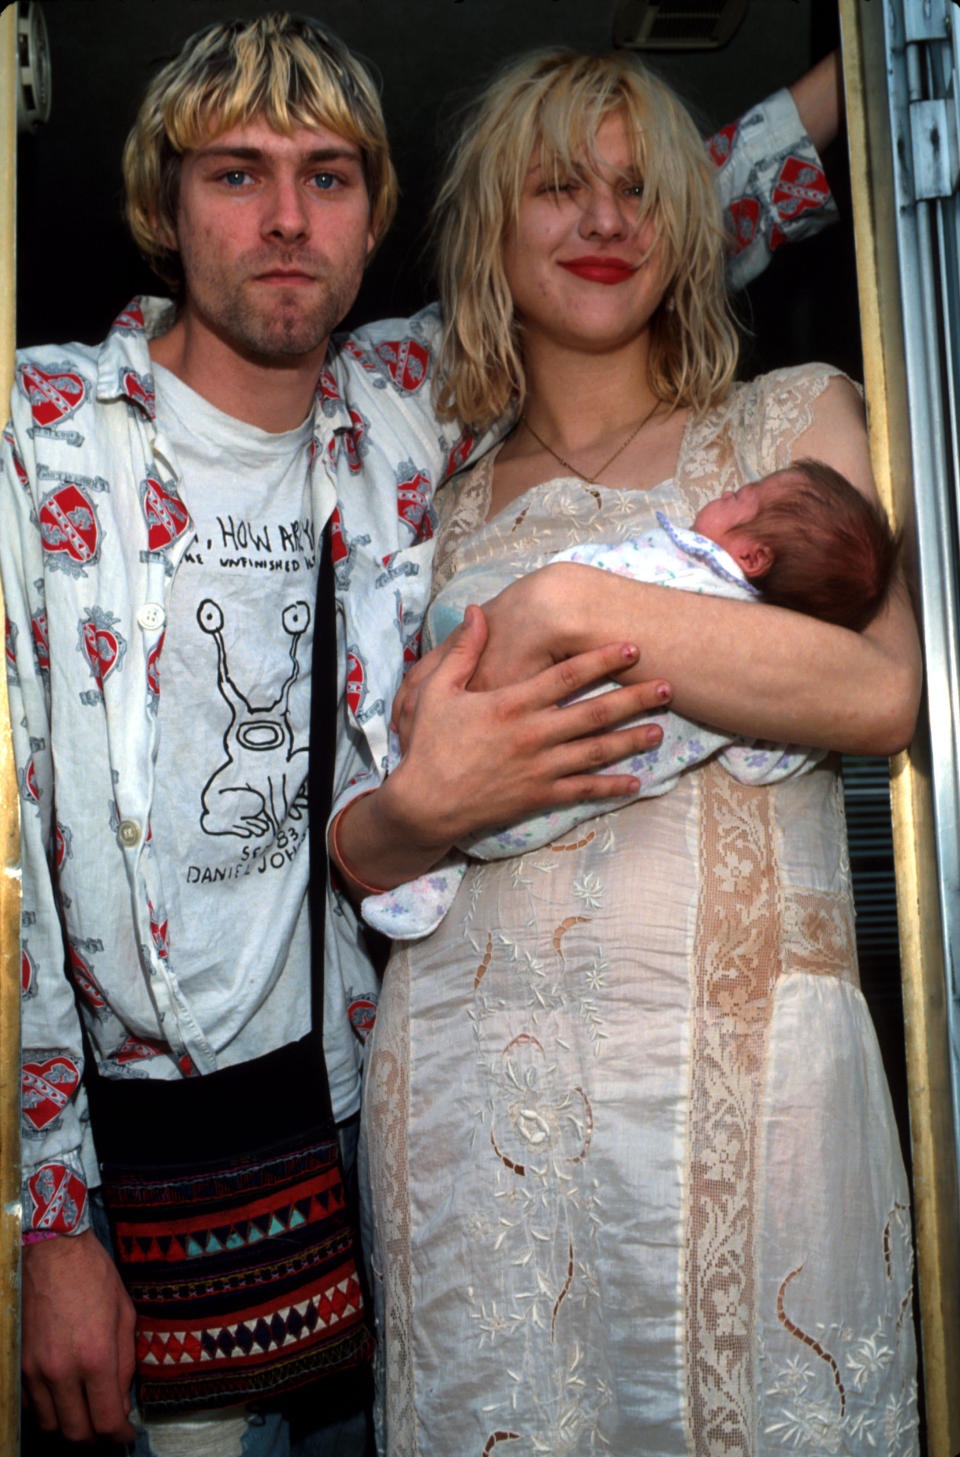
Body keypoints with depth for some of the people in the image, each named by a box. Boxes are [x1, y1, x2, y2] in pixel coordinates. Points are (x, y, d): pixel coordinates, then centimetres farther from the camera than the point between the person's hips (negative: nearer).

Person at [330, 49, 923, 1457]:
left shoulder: (792, 418, 11)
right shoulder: (437, 503, 13)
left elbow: (884, 692, -7)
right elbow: (363, 854, 11)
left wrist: (574, 608, -12)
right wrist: (422, 803, -11)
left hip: (746, 1058, -1)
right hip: (472, 1063, 2)